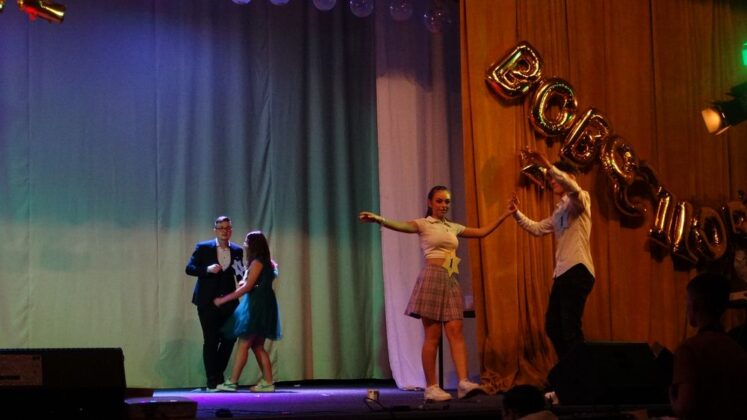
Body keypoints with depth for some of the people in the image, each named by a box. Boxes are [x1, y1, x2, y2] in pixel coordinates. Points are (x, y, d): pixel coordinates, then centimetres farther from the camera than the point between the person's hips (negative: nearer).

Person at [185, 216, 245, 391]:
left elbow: (241, 275, 9)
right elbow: (189, 268, -5)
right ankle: (212, 381, 6)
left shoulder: (237, 250, 7)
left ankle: (218, 376, 21)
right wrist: (207, 269, -20)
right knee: (210, 341, -1)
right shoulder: (203, 248, -1)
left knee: (229, 339, 4)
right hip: (208, 302, -3)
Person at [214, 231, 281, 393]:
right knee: (257, 346, 8)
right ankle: (267, 382, 5)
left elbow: (247, 287, -15)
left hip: (257, 306, -9)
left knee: (244, 344, -7)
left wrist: (223, 299, -12)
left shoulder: (257, 262, -11)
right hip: (260, 305, 9)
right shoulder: (266, 262, 18)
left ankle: (232, 382, -7)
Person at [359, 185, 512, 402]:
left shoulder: (453, 227, 18)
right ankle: (431, 387, -3)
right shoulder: (423, 224, 0)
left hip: (451, 280, 6)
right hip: (432, 277, -5)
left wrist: (505, 215, 20)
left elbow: (482, 232, 24)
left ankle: (463, 382, -12)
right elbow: (401, 225, -20)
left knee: (456, 331, -5)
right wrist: (379, 220, -39)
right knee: (432, 335, -6)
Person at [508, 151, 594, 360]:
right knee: (552, 326, 13)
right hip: (562, 273, 10)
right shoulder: (558, 210, 23)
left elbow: (573, 188, -25)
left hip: (577, 271, -10)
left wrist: (548, 166, -32)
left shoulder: (581, 200, -2)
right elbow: (537, 228, 24)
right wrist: (517, 214, 12)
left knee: (570, 328, -11)